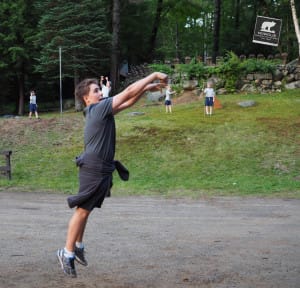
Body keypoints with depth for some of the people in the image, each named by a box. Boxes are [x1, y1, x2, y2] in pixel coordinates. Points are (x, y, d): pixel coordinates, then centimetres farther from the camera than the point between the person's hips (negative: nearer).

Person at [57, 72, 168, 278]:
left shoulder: (101, 110, 13)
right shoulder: (98, 108, -13)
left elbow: (128, 102, 21)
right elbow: (129, 92, -14)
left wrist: (148, 88, 12)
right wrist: (153, 75, -9)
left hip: (103, 170, 9)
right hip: (93, 169, -9)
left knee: (86, 210, 15)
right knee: (82, 210, -5)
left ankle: (78, 245, 25)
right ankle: (67, 252, 0)